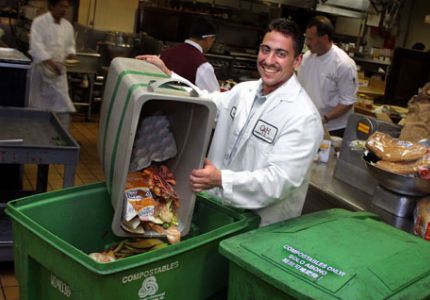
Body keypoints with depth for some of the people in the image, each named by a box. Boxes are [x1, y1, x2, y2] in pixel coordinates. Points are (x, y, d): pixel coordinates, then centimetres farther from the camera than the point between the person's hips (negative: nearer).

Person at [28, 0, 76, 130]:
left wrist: (70, 53, -6)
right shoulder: (39, 22, -8)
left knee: (63, 106, -5)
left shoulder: (68, 25, 9)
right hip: (42, 68, -4)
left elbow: (70, 44, 19)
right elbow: (36, 45, -18)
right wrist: (50, 62, -29)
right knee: (37, 106, 6)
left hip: (58, 70, 4)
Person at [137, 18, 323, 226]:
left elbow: (281, 179, -24)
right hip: (218, 209, 5)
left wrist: (221, 180, -35)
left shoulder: (303, 117, -19)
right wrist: (167, 75, 7)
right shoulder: (244, 91, 5)